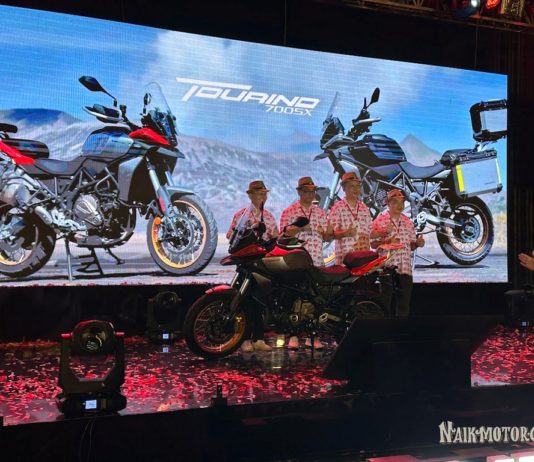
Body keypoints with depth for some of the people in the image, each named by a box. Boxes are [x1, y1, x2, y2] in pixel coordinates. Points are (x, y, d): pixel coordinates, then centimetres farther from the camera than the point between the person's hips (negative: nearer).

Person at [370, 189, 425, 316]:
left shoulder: (408, 222, 13)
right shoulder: (380, 220, -2)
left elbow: (411, 245, 17)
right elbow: (372, 243, -6)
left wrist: (417, 244, -4)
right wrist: (387, 242, -20)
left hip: (405, 267, 5)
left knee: (405, 300, 6)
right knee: (385, 300, 2)